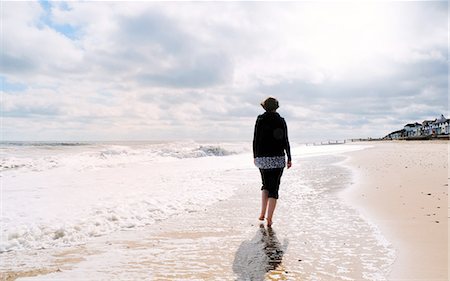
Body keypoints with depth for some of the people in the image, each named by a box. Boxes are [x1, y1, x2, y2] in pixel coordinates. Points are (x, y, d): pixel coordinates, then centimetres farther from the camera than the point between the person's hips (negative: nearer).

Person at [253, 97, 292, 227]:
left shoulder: (260, 120, 0)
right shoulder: (281, 121, -1)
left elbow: (255, 140, 0)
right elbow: (285, 141, -2)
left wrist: (255, 156, 11)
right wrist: (289, 158, 6)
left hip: (262, 158, 1)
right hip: (278, 159, -1)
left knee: (266, 186, 20)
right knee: (274, 188, 4)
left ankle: (262, 214, 16)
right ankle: (269, 219, 2)